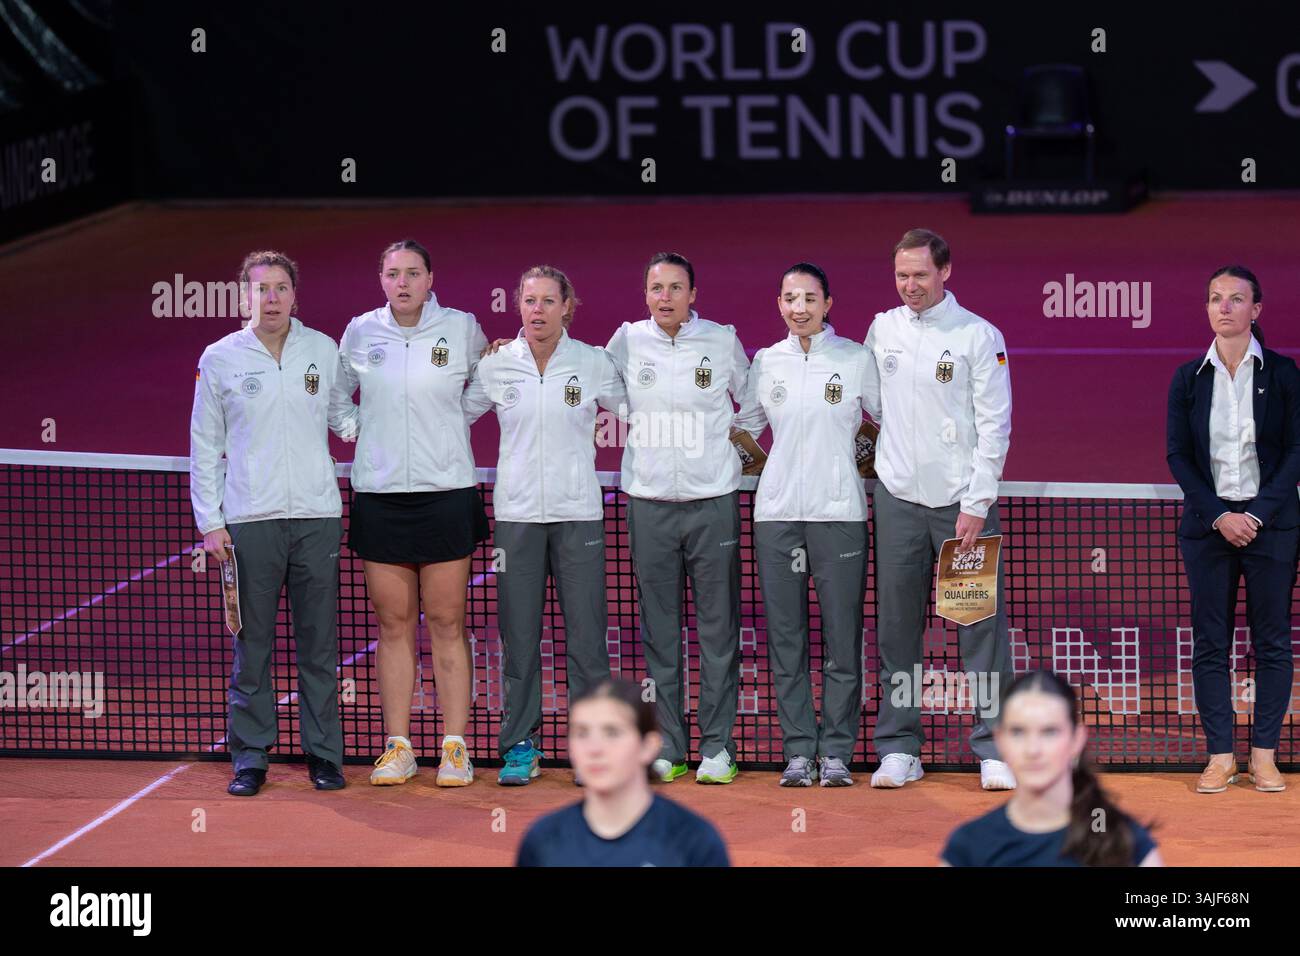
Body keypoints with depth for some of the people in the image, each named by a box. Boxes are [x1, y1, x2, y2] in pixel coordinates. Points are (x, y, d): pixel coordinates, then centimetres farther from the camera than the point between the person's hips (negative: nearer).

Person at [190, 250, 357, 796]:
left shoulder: (323, 351, 7)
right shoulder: (220, 359, 3)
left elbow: (343, 416, 21)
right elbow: (205, 448, 6)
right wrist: (210, 521, 0)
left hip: (317, 517, 1)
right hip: (249, 521, -1)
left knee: (319, 645, 4)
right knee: (251, 646, 1)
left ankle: (323, 754, 11)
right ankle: (250, 756, 8)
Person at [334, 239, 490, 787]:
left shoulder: (461, 329, 0)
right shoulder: (359, 333, 4)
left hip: (446, 490, -1)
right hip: (378, 492, 2)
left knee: (447, 623, 0)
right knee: (393, 624, 4)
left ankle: (455, 747, 4)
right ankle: (398, 747, 9)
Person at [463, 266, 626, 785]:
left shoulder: (594, 363, 0)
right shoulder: (496, 365, 3)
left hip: (578, 512, -1)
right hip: (516, 512, 1)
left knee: (587, 634, -2)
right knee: (518, 636, 3)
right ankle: (521, 743, 10)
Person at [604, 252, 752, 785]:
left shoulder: (723, 341, 1)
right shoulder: (627, 342, 3)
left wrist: (738, 443, 10)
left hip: (713, 501, -1)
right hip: (649, 502, 1)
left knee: (718, 629, 0)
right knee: (658, 630, 4)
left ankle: (718, 745, 5)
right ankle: (667, 747, 9)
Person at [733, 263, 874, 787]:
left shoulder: (857, 360, 2)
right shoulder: (765, 362, 9)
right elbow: (742, 428, 19)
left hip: (839, 509, -2)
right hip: (777, 509, 2)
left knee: (842, 639, -2)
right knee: (785, 639, 3)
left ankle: (837, 751, 4)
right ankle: (798, 750, 8)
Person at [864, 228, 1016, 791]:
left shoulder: (979, 337, -4)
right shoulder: (882, 330, 7)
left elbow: (994, 425, -6)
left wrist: (976, 506, -11)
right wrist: (896, 447, 12)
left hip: (964, 500, -3)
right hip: (898, 497, 3)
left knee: (982, 624, -4)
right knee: (897, 626, 4)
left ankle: (993, 747, 0)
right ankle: (898, 747, 10)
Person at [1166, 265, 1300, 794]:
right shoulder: (1189, 378, 5)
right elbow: (1178, 455, 3)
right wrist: (1218, 515, -9)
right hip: (1208, 524, 1)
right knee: (1210, 641, 1)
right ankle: (1220, 754, 6)